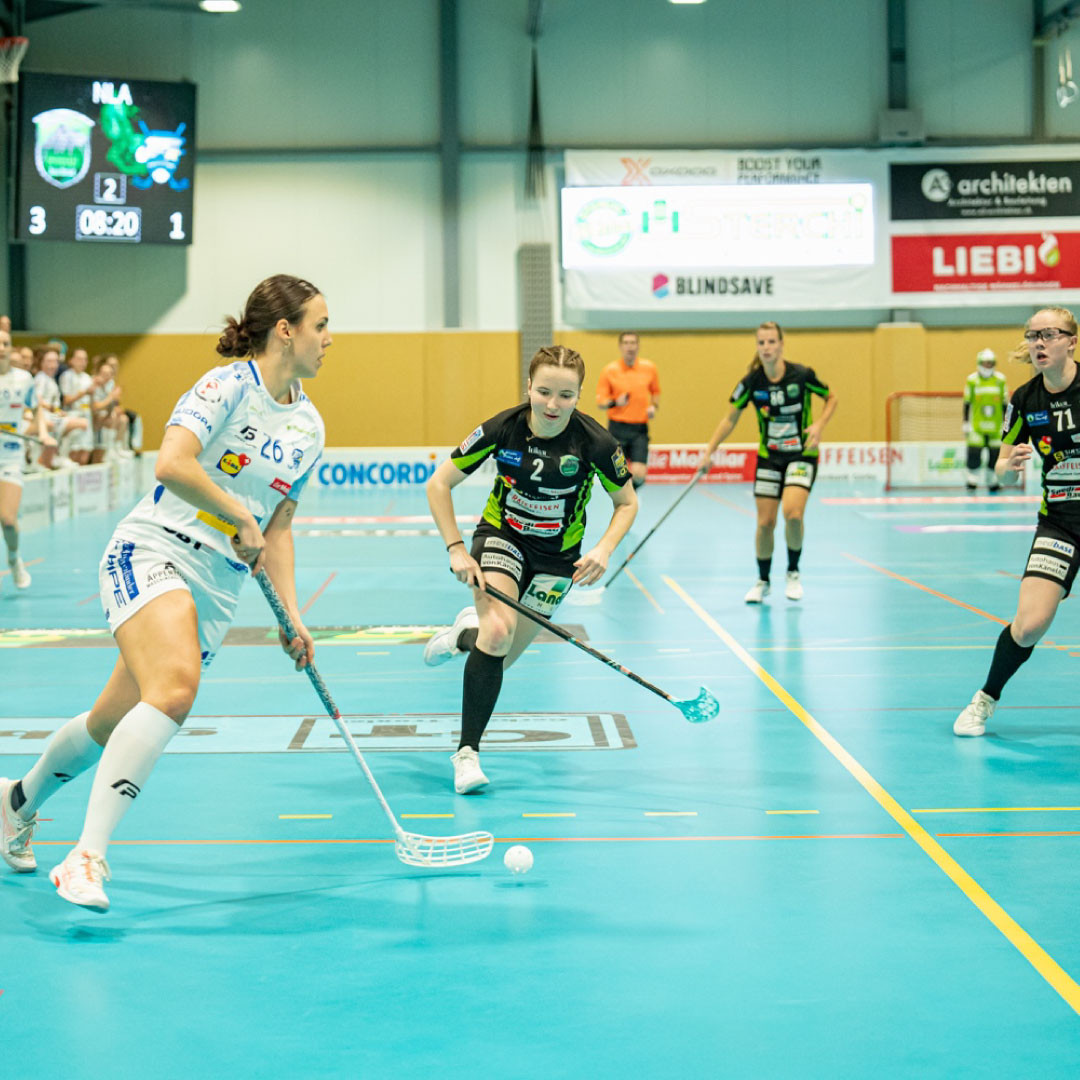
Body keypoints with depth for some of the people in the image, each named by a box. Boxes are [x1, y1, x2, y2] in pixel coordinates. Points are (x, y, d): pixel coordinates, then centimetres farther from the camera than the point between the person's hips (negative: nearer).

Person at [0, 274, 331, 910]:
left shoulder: (309, 427, 14)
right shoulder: (229, 385, -8)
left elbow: (277, 528, 19)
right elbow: (172, 464, -22)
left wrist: (290, 614, 11)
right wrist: (240, 518, -13)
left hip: (219, 588, 7)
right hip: (153, 553, -7)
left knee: (116, 723, 7)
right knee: (176, 686, -31)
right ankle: (88, 857, -29)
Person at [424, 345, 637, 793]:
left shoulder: (595, 443, -22)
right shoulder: (502, 429, -21)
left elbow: (627, 503, -5)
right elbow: (439, 484, -10)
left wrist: (604, 550, -21)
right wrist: (456, 549, -17)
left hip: (557, 555, 1)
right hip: (501, 537, -1)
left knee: (499, 657, 1)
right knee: (498, 632, -27)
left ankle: (467, 633, 40)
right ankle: (467, 752, -17)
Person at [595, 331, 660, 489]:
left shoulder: (649, 368, 6)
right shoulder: (610, 370, -2)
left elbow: (656, 392, 21)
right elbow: (600, 401, -1)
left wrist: (654, 406, 0)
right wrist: (615, 403, -21)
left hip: (640, 428, 1)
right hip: (617, 428, -1)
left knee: (638, 474, -12)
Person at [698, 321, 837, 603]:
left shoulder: (801, 374, -16)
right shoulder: (752, 381, -10)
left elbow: (831, 398, 2)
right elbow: (730, 419, 2)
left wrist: (819, 426, -15)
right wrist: (708, 452, -3)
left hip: (801, 455, -2)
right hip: (768, 456, 2)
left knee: (792, 513, -23)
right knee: (765, 522, -1)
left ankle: (793, 573, 2)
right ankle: (762, 581, 22)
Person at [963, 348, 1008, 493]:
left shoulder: (1001, 380, 3)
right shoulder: (972, 380, -2)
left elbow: (1005, 403, 9)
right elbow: (967, 403, 2)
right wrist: (966, 424, 1)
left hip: (995, 426, 2)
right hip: (977, 425, -2)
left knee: (995, 453, 3)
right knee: (974, 452, -8)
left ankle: (992, 481, 16)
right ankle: (971, 481, 1)